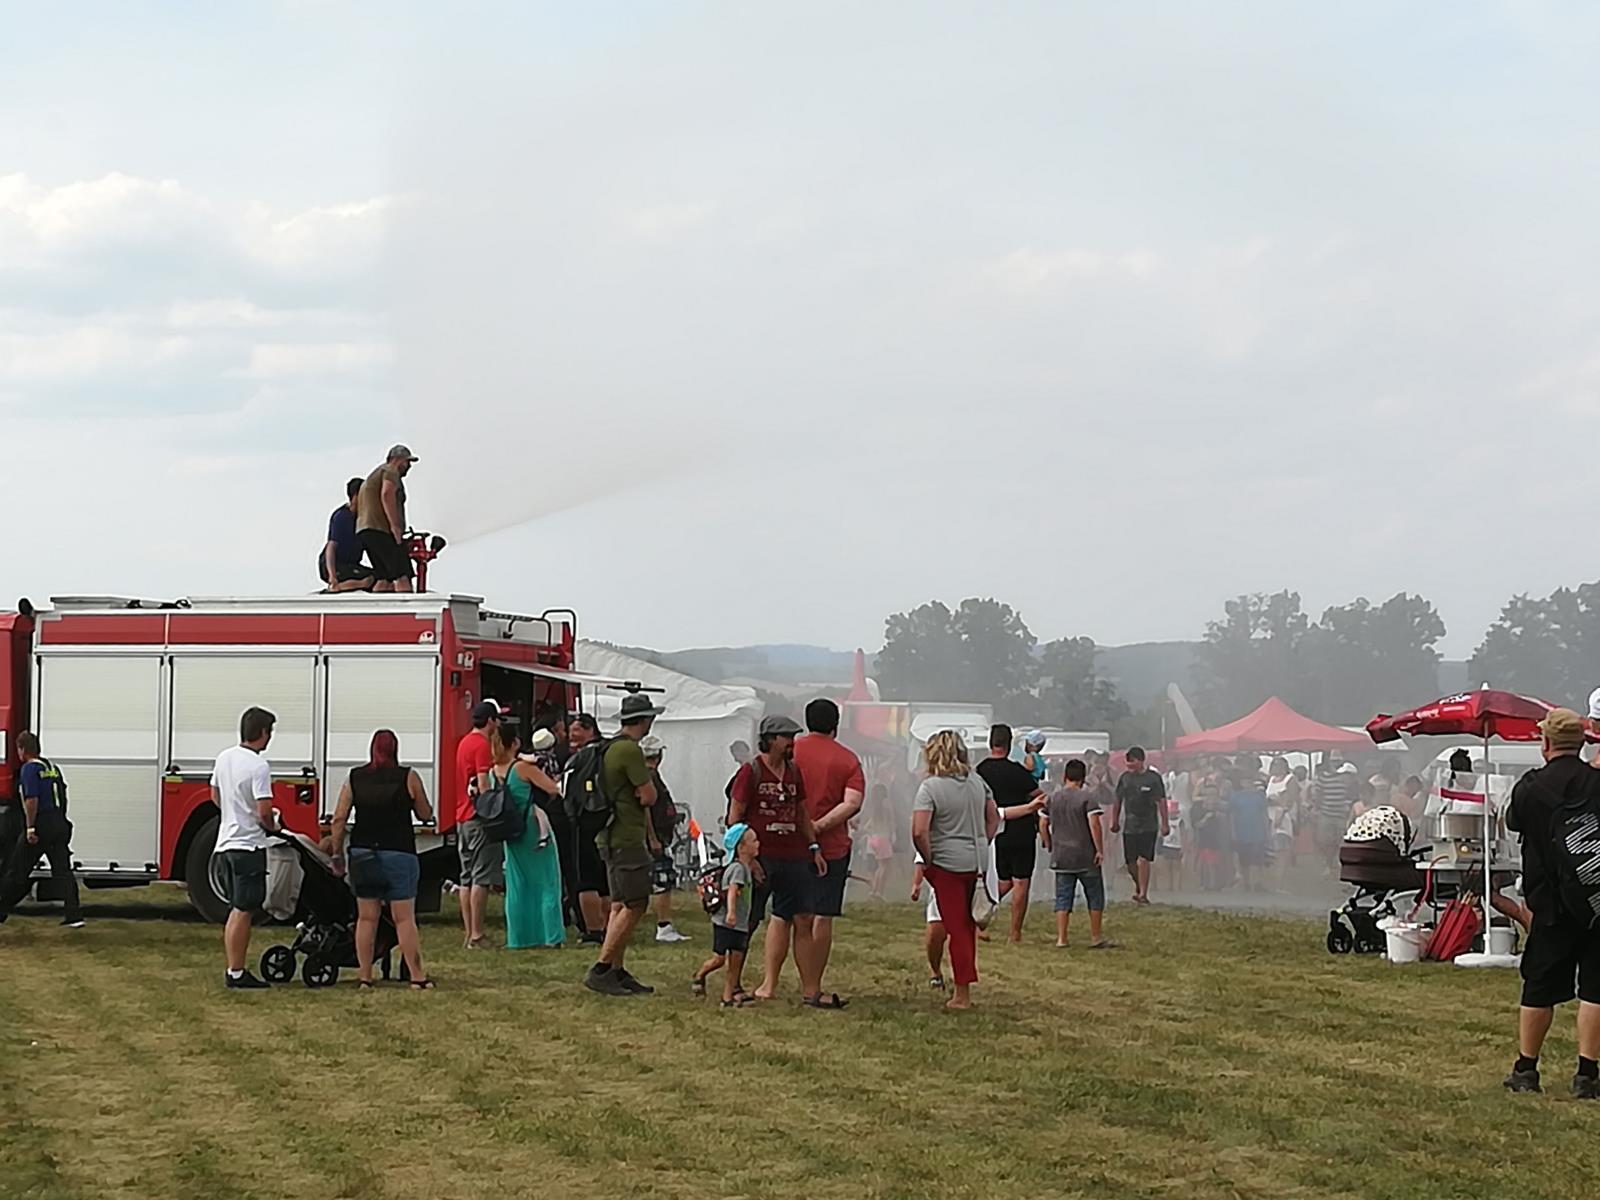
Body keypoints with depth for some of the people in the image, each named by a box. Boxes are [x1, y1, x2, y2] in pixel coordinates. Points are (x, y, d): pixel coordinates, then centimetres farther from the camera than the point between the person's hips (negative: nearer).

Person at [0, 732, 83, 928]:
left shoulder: (29, 769, -10)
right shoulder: (53, 767, 14)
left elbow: (31, 800, -19)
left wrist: (30, 828, -18)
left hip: (40, 825, -7)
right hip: (60, 824, 7)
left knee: (17, 871, 5)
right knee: (63, 870, 3)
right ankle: (74, 915, -8)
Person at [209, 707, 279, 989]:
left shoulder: (224, 758, 8)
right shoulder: (259, 766, -17)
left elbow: (215, 796, 21)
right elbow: (264, 812, -20)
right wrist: (273, 827, 0)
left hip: (225, 842, 9)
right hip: (248, 846, -9)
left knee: (237, 910, 14)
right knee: (243, 912, -5)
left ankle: (235, 970, 16)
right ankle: (237, 973, -3)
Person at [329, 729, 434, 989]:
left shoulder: (354, 778, 4)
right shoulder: (408, 778, -4)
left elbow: (339, 819, 1)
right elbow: (426, 814, 5)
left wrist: (337, 854, 8)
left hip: (362, 855, 3)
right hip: (399, 854, -3)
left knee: (366, 918, 7)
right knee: (404, 918, 1)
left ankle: (364, 977, 8)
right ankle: (417, 976, 1)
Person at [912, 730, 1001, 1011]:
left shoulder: (931, 787, -13)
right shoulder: (976, 780, 8)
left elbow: (919, 832, -21)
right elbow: (993, 817, 16)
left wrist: (928, 860, -8)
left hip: (949, 864, -6)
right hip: (978, 862, 6)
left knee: (956, 928, 0)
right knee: (968, 925, 16)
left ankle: (962, 995, 3)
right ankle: (966, 984, 23)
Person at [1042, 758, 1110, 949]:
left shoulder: (1053, 798, 5)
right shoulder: (1087, 797, -10)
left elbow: (1043, 824, 8)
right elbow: (1094, 824, -17)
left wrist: (1049, 846, 19)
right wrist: (1100, 850, -11)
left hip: (1061, 857, 4)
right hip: (1086, 858, -4)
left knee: (1063, 898, 7)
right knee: (1095, 897, 9)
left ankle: (1061, 939, 1)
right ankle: (1096, 938, 11)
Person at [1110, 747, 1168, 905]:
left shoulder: (1153, 778, -3)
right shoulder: (1125, 777, 9)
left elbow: (1161, 802, -3)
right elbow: (1117, 801, 17)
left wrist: (1165, 824, -6)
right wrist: (1114, 820, 15)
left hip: (1148, 826, -4)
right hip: (1129, 826, 4)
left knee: (1143, 860, -13)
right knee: (1130, 862, 6)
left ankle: (1143, 893, -9)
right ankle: (1138, 886, 32)